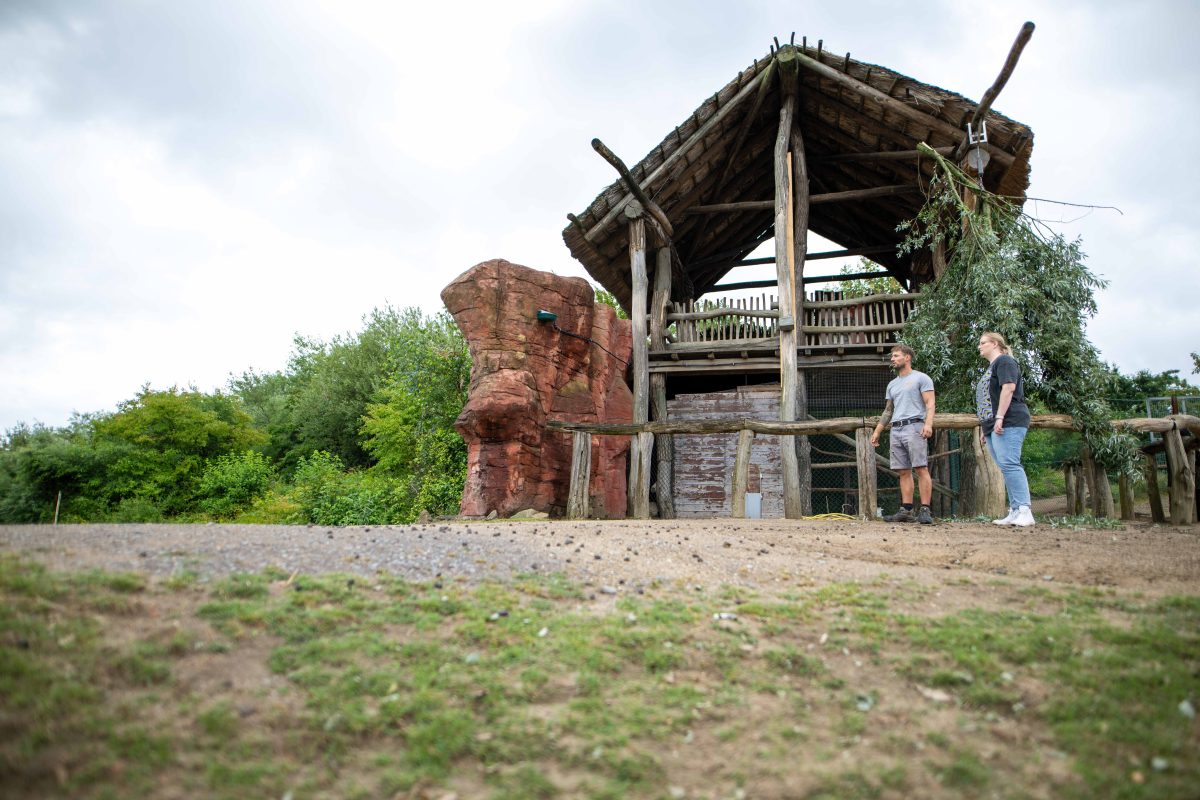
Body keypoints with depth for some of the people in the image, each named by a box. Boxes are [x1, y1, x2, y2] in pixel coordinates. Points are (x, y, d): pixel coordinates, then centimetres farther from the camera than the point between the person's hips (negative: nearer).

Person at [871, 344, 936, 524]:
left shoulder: (921, 378, 4)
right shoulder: (892, 384, 24)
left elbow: (930, 403, -6)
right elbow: (887, 411, 27)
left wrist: (928, 423, -21)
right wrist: (877, 432, 20)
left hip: (914, 427, -7)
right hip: (896, 430, 7)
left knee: (921, 469, -11)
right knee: (904, 472, 4)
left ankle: (925, 511, -13)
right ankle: (906, 511, 3)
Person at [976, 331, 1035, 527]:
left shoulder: (1004, 361, -3)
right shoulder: (990, 368, 27)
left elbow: (1008, 388, -16)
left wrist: (999, 417, -23)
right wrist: (985, 426, 25)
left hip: (1008, 423, -10)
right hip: (993, 427, 10)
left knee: (1009, 464, -17)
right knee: (1007, 467, 6)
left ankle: (1024, 511, -20)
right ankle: (1015, 512, 5)